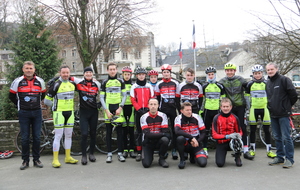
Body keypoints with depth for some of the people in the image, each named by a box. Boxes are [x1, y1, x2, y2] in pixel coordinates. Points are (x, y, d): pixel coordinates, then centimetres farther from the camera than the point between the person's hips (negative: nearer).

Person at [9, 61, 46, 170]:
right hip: (23, 113, -1)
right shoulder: (18, 81, -1)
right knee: (25, 138, 3)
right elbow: (12, 96, 10)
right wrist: (19, 105, 10)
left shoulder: (40, 81, 4)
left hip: (37, 112, 1)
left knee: (37, 137, 4)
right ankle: (25, 160, 13)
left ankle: (36, 159, 15)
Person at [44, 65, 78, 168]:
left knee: (68, 135, 11)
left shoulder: (73, 83, 7)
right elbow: (47, 100, -7)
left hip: (70, 112, 6)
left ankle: (68, 157, 20)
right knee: (58, 136, -6)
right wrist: (56, 106, 0)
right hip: (59, 112, -6)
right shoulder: (56, 85, -10)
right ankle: (55, 159, 1)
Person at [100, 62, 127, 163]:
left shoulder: (121, 81, 8)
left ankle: (120, 153, 7)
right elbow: (101, 98, 5)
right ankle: (109, 154, 9)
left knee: (119, 131, 1)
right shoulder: (104, 82, 8)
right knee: (109, 132, 3)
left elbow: (124, 96, 6)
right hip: (108, 109, 0)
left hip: (118, 108, 0)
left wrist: (120, 107, -7)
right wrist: (106, 110, -6)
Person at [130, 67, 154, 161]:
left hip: (148, 111, 1)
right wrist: (139, 109, -10)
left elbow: (152, 98, 6)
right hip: (138, 111, 0)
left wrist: (148, 108, -8)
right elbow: (133, 100, 1)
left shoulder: (149, 86, 9)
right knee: (139, 132, 2)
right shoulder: (134, 87, 7)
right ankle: (139, 153, 5)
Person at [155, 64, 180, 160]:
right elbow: (157, 98, 10)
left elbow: (178, 98, 6)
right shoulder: (159, 84, 7)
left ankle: (174, 150, 6)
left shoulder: (175, 83, 6)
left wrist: (180, 109, 1)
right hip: (163, 109, 1)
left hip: (173, 109, 0)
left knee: (174, 129, 1)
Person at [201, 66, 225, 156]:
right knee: (206, 130, 3)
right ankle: (204, 148, 10)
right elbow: (202, 99, 9)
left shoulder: (220, 86, 5)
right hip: (207, 110, 0)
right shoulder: (204, 86, 6)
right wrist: (200, 110, 4)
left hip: (217, 110, 0)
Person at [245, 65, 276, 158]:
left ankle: (269, 150, 12)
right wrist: (248, 106, 4)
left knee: (266, 130, 3)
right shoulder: (250, 84, 3)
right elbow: (246, 96, 8)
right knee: (252, 130, 4)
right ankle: (252, 149, 15)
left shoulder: (266, 83, 4)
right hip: (254, 109, 0)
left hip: (264, 108, 0)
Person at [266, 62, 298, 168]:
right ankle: (280, 157, 22)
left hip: (283, 114, -7)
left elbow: (293, 94, -8)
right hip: (273, 114, 7)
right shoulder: (267, 83, 14)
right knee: (277, 137, 12)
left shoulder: (284, 80, -8)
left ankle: (289, 159, 4)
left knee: (286, 137, -5)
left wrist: (288, 105, 2)